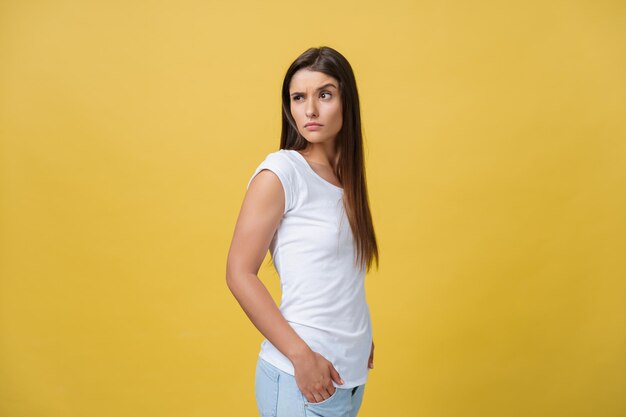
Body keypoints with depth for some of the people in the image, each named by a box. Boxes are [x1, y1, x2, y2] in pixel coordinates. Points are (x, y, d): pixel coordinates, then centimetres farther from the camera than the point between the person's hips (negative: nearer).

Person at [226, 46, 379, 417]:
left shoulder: (345, 174, 5)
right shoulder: (280, 172, -13)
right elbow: (239, 274, -15)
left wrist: (362, 337, 3)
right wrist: (301, 355, -18)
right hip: (299, 377, -6)